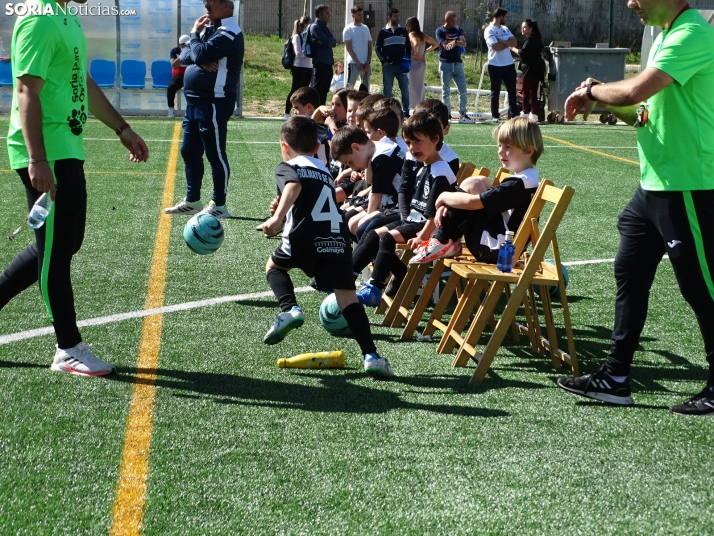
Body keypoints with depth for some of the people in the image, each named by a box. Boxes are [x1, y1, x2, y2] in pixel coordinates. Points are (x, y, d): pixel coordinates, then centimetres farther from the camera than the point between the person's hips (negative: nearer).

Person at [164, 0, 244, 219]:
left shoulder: (228, 33, -15)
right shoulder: (209, 27, 15)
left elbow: (200, 54, -24)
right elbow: (185, 56, 8)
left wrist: (194, 33, -7)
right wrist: (201, 61, -12)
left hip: (214, 104, -10)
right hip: (195, 102, 10)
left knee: (215, 154, -3)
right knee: (189, 152, 15)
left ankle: (219, 205, 5)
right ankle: (192, 201, 26)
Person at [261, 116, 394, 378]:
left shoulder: (287, 167, 13)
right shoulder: (325, 171, 31)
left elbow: (294, 186, -12)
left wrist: (278, 216, -23)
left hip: (305, 238, -4)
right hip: (337, 238, 4)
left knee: (274, 265, 26)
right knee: (347, 295, 2)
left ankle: (290, 309, 0)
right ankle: (371, 355, -13)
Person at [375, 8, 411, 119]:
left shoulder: (403, 30, 8)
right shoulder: (383, 32, 1)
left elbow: (408, 46, 14)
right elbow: (377, 48, 3)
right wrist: (383, 61, -7)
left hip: (401, 65, 2)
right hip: (388, 66, -2)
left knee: (405, 89, -2)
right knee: (388, 90, 3)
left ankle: (405, 111, 4)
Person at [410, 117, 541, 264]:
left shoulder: (518, 184, -20)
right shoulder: (528, 179, 11)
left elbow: (471, 202, -21)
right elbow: (488, 199, 15)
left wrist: (444, 197, -2)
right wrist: (448, 204, 1)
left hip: (495, 251, -10)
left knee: (470, 185, -6)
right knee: (479, 182, 11)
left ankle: (442, 242, 1)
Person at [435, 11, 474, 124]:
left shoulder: (458, 30, 9)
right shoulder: (440, 31, -1)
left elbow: (464, 43, -6)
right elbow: (445, 46, -14)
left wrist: (455, 42, -26)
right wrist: (457, 42, -18)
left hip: (458, 63, 3)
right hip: (445, 63, -3)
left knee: (463, 89, -1)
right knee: (446, 90, 3)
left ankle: (463, 114, 2)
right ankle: (447, 114, 9)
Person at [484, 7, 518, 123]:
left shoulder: (505, 29, 12)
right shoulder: (489, 30, -10)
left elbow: (514, 42, 0)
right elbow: (496, 47, -21)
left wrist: (502, 41, -14)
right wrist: (508, 43, -7)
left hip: (509, 64, 6)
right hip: (495, 65, -6)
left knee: (512, 90, 8)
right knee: (495, 91, 2)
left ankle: (513, 113, 15)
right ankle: (495, 115, 8)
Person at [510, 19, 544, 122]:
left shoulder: (530, 39, -13)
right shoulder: (535, 38, 18)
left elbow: (522, 52, -18)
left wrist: (513, 49, -4)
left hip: (531, 69, -10)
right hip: (536, 69, 10)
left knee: (525, 91, -8)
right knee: (533, 92, 12)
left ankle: (525, 113, -9)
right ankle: (534, 114, 15)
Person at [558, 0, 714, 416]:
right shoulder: (667, 36, 14)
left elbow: (635, 91, -30)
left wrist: (591, 91, -11)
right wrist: (599, 100, 3)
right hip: (654, 186, 10)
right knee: (630, 275, 12)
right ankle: (616, 378, 19)